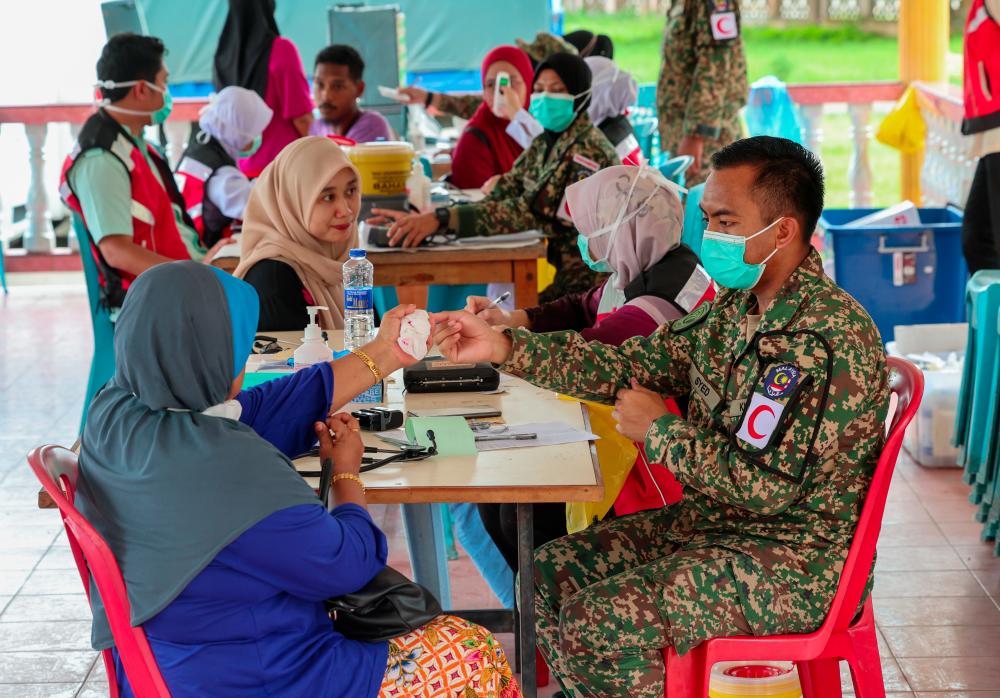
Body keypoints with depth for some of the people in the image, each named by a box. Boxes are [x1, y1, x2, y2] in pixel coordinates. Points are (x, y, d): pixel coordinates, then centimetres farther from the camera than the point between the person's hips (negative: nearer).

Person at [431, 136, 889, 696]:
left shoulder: (830, 338, -25)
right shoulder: (738, 309, 5)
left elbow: (766, 485, -27)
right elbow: (629, 365, 6)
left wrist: (659, 428, -13)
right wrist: (502, 347, -4)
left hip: (795, 563, -9)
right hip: (716, 523, 9)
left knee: (599, 622, -19)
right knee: (555, 571, 6)